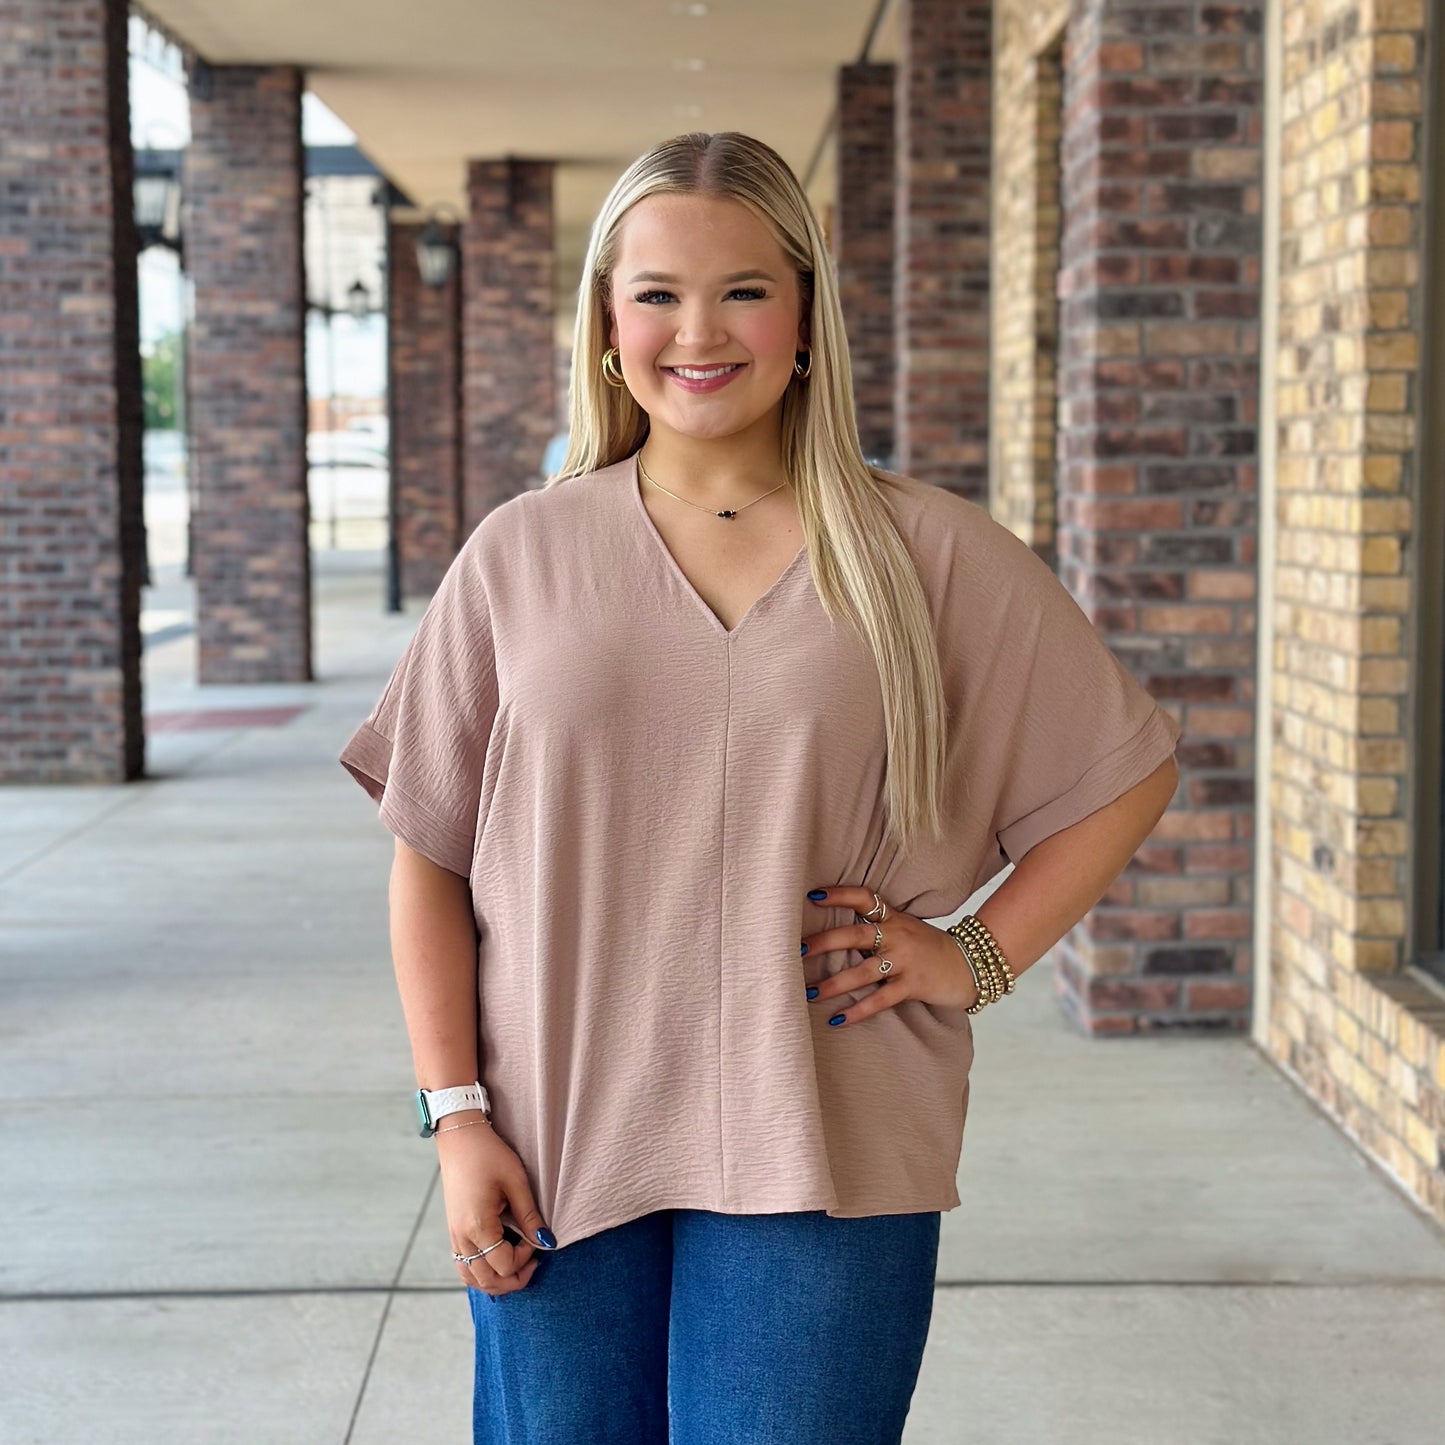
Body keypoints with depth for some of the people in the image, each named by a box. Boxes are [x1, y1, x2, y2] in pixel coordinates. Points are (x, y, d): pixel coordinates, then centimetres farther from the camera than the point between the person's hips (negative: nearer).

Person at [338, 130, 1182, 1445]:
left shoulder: (931, 555, 1)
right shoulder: (522, 555, 3)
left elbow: (1128, 772, 9)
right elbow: (431, 857, 5)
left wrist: (979, 955, -1)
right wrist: (457, 1114, -1)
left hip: (822, 1159, -1)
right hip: (558, 1150, 1)